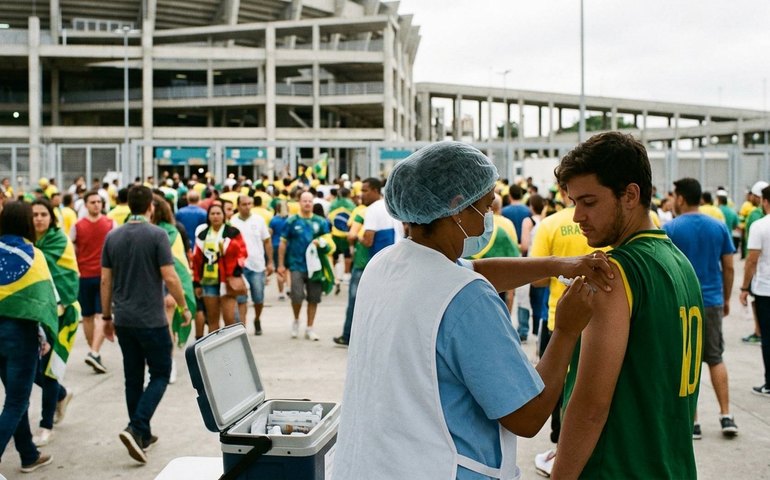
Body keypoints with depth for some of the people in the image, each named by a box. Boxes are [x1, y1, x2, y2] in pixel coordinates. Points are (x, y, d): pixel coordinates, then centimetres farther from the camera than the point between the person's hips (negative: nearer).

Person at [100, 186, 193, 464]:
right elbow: (169, 277, -14)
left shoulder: (112, 237, 5)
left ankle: (143, 435, 21)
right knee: (160, 374, 5)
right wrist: (184, 307, -1)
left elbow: (105, 280, 7)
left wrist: (107, 316, 15)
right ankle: (135, 429, -12)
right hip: (151, 319, -5)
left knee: (133, 378, 13)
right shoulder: (157, 235, -11)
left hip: (123, 320, 6)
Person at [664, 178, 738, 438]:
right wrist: (727, 299, 16)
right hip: (712, 302, 3)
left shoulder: (670, 229, -9)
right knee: (716, 358, 16)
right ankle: (726, 416, 12)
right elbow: (728, 267, 4)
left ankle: (692, 421, 8)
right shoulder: (719, 226, 2)